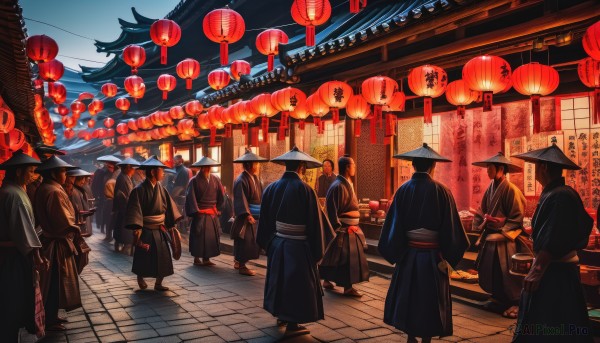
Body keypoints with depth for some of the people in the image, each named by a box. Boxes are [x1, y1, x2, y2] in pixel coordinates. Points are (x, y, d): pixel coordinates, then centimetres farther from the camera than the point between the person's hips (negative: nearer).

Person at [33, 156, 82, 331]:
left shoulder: (43, 189, 9)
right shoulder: (55, 192, -21)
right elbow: (64, 220, -24)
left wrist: (71, 230, 10)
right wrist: (76, 231, -5)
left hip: (49, 239, 10)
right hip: (58, 244, -10)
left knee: (52, 282, 18)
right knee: (56, 282, 2)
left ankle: (51, 316, 29)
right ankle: (50, 320, 13)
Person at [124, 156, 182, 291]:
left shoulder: (161, 189, 2)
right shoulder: (139, 190, -14)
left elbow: (168, 207, 7)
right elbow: (135, 211, -19)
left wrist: (172, 224, 5)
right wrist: (137, 229, -26)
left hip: (160, 230, 5)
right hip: (146, 230, -5)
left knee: (163, 257, 4)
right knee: (144, 258, 9)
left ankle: (158, 283, 19)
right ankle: (140, 279, 35)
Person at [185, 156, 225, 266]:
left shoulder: (216, 179, 3)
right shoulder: (194, 181, -8)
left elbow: (221, 195, 7)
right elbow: (191, 197, -12)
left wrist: (217, 209, 4)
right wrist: (196, 211, -17)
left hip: (212, 214, 4)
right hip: (200, 214, -4)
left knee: (212, 236, 6)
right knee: (199, 236, 1)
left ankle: (206, 258, 16)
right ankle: (196, 258, 13)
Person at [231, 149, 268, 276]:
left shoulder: (255, 178, 8)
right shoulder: (241, 181, -16)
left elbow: (260, 196, 9)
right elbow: (241, 200, -19)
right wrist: (248, 215, -23)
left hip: (255, 214, 9)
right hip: (246, 215, -9)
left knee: (252, 241, 15)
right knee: (245, 241, -2)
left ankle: (239, 262, 29)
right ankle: (242, 266, 9)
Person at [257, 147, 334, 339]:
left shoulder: (271, 188, -3)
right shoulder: (304, 189, -18)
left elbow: (265, 219, 6)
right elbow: (315, 221, -14)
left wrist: (267, 242, 18)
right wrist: (317, 250, -3)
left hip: (277, 243, 6)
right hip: (298, 246, -5)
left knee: (280, 278, 21)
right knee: (297, 282, 7)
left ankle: (281, 315, 37)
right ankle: (292, 325, 14)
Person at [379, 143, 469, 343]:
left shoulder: (403, 190, -6)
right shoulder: (441, 191, -12)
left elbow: (393, 225, -4)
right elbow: (451, 228, -8)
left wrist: (395, 252, 7)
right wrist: (448, 255, 3)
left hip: (408, 254, 2)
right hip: (432, 256, -2)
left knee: (408, 296, 19)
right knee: (429, 301, 12)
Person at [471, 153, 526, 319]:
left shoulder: (511, 190, -15)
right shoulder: (491, 188, 7)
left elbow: (517, 218, -13)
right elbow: (483, 210, 14)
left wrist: (501, 224, -19)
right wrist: (485, 219, -4)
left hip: (506, 238, -7)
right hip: (490, 236, 7)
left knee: (507, 272, -2)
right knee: (489, 270, 12)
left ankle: (515, 303, 12)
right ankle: (498, 298, 29)